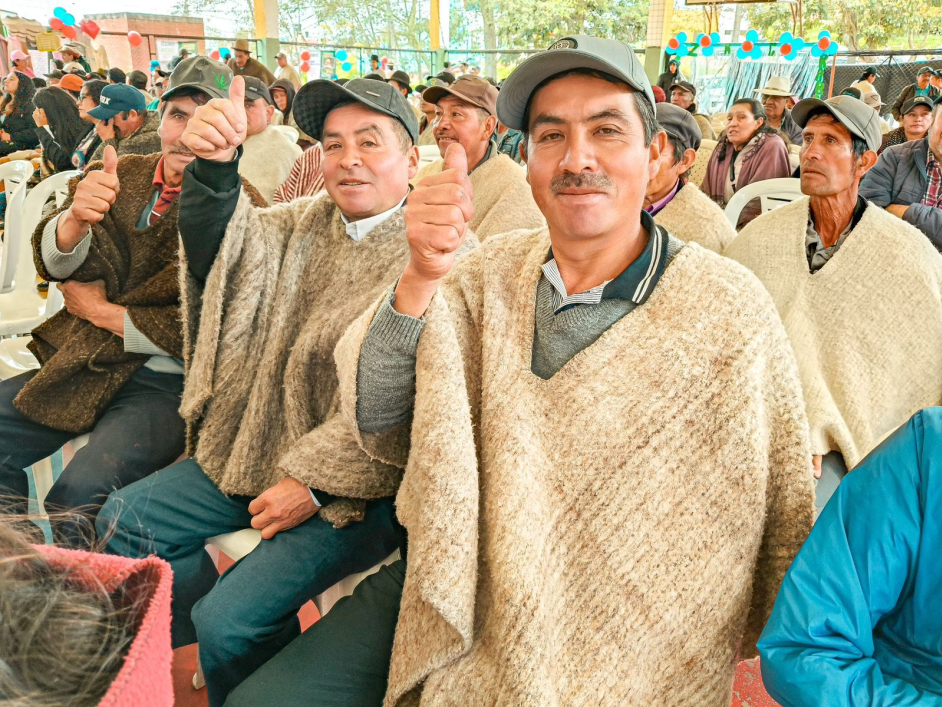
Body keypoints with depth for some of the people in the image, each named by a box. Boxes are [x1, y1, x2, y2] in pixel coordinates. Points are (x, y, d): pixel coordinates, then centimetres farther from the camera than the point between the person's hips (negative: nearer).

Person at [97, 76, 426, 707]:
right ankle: (191, 642, 34)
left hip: (353, 486, -7)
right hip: (252, 458, 8)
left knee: (230, 623, -19)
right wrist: (215, 168, -24)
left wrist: (313, 480, -19)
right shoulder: (306, 221, 9)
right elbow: (219, 251, -6)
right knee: (122, 522, 11)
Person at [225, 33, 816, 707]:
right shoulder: (490, 273, -3)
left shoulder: (732, 314, -13)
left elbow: (781, 529, -4)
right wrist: (421, 278, -24)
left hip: (605, 648, -3)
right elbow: (379, 428, -10)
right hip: (455, 587, 4)